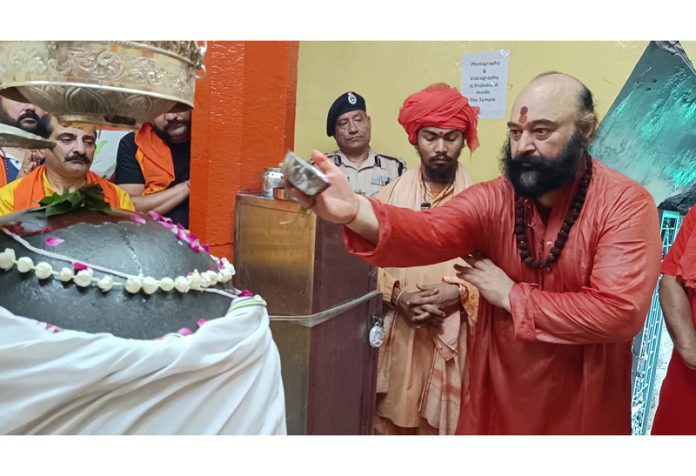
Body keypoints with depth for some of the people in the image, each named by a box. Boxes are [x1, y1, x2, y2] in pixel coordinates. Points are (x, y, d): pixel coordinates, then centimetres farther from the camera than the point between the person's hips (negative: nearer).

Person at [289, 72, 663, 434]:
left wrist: (510, 294, -18)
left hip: (581, 410, -2)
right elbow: (429, 232, -25)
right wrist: (354, 211, -45)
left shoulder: (627, 204, -14)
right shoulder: (492, 199, -7)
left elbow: (620, 311, -24)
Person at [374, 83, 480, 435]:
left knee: (443, 423, 7)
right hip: (397, 334, 2)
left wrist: (459, 293, -18)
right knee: (391, 420, 11)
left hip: (453, 339, -1)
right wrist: (397, 295, -13)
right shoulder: (392, 193, 4)